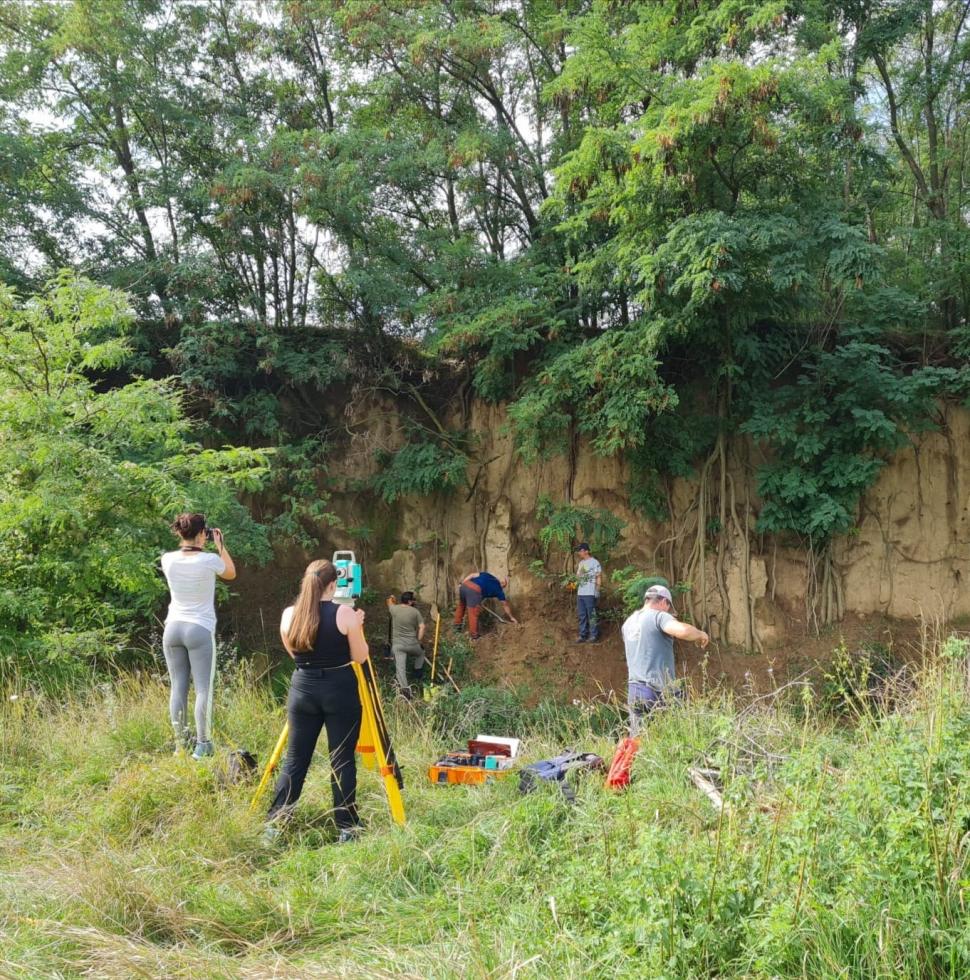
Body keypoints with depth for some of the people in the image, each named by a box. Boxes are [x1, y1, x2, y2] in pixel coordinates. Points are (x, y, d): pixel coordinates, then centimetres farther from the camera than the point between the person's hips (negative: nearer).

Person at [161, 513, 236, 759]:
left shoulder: (168, 560, -3)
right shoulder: (209, 560, -13)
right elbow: (231, 574, 8)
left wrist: (189, 545, 16)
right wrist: (220, 544, 10)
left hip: (173, 628, 4)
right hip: (200, 630, -4)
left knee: (178, 687, 9)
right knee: (203, 689, -1)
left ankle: (180, 744, 14)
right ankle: (202, 744, -4)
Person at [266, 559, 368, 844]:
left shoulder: (289, 615, 0)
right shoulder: (344, 613, -11)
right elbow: (360, 657, -3)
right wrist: (358, 626, 11)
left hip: (302, 690, 3)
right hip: (340, 691, -3)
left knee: (295, 759, 11)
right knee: (342, 761, 4)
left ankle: (274, 825, 11)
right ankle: (347, 827, 8)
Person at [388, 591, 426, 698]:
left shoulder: (394, 609, 1)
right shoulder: (415, 611, -3)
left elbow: (389, 604, 27)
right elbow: (422, 627, -7)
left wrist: (391, 599, 51)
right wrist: (418, 641, 4)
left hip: (397, 644, 0)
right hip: (412, 644, 0)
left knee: (400, 666, -7)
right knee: (420, 653, 32)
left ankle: (404, 687, -22)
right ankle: (418, 674, 35)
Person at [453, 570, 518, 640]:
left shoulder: (487, 575, 30)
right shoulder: (498, 589, 21)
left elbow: (473, 575, 17)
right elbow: (505, 605, 32)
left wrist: (461, 583, 17)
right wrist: (511, 617, 42)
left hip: (465, 585, 6)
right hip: (475, 591, -6)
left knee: (461, 605, 29)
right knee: (473, 614, 5)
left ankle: (457, 625, 40)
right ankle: (474, 635, 14)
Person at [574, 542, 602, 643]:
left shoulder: (594, 562, -7)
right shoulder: (581, 563, 16)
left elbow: (599, 577, -8)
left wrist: (597, 590, -13)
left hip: (590, 593, -8)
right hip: (580, 593, 8)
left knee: (592, 615, -4)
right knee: (581, 615, 9)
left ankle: (594, 635, 2)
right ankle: (583, 635, 15)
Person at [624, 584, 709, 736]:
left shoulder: (628, 623, 15)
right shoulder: (659, 616, -7)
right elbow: (683, 630, -25)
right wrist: (700, 634, -4)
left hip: (634, 691, 7)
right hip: (658, 692, -7)